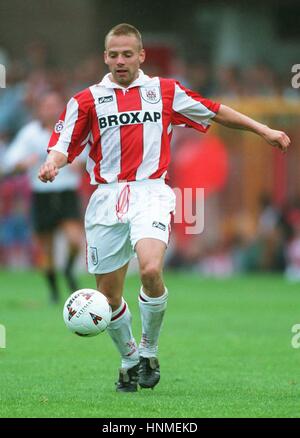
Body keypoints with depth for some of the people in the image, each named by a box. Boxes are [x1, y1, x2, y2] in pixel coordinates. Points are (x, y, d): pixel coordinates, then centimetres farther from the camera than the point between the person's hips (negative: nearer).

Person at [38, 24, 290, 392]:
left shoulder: (165, 92, 10)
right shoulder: (87, 100, 8)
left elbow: (215, 112, 19)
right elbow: (63, 146, 4)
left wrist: (263, 130, 19)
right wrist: (52, 164, -20)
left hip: (149, 193, -2)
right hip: (106, 199, 2)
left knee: (151, 270, -27)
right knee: (108, 295, 3)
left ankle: (149, 350, -5)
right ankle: (129, 358, 29)